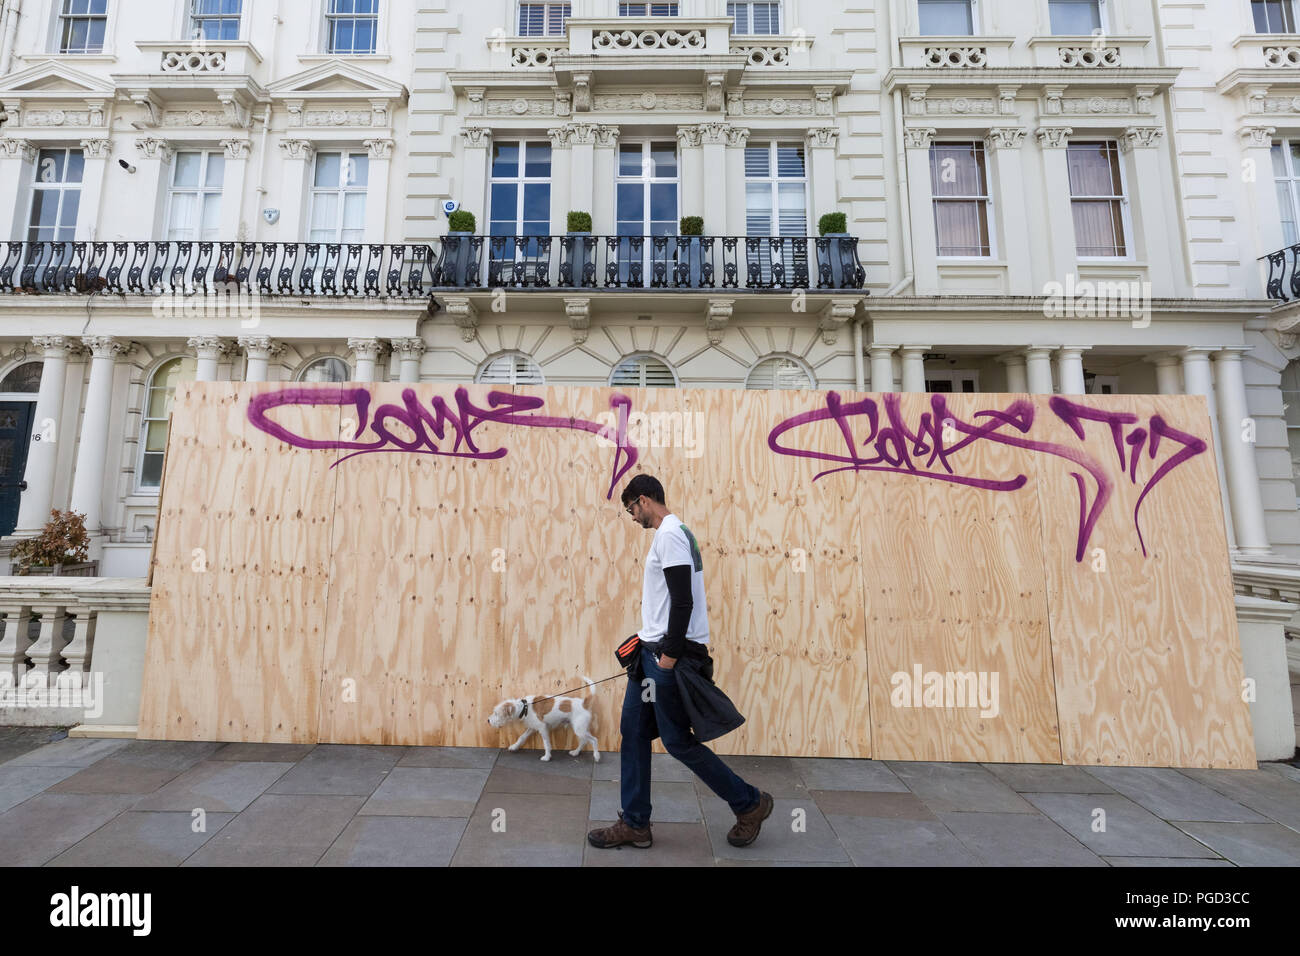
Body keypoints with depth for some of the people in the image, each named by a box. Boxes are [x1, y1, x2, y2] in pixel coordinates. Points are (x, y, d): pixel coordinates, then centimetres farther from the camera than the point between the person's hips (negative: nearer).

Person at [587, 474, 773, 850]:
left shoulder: (670, 534, -18)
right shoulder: (672, 532, 15)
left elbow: (683, 601, -25)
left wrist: (669, 657, -21)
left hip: (667, 652, -10)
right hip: (653, 650, 10)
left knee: (677, 740, 1)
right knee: (634, 731, 12)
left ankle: (749, 803, 19)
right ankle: (634, 824, 24)